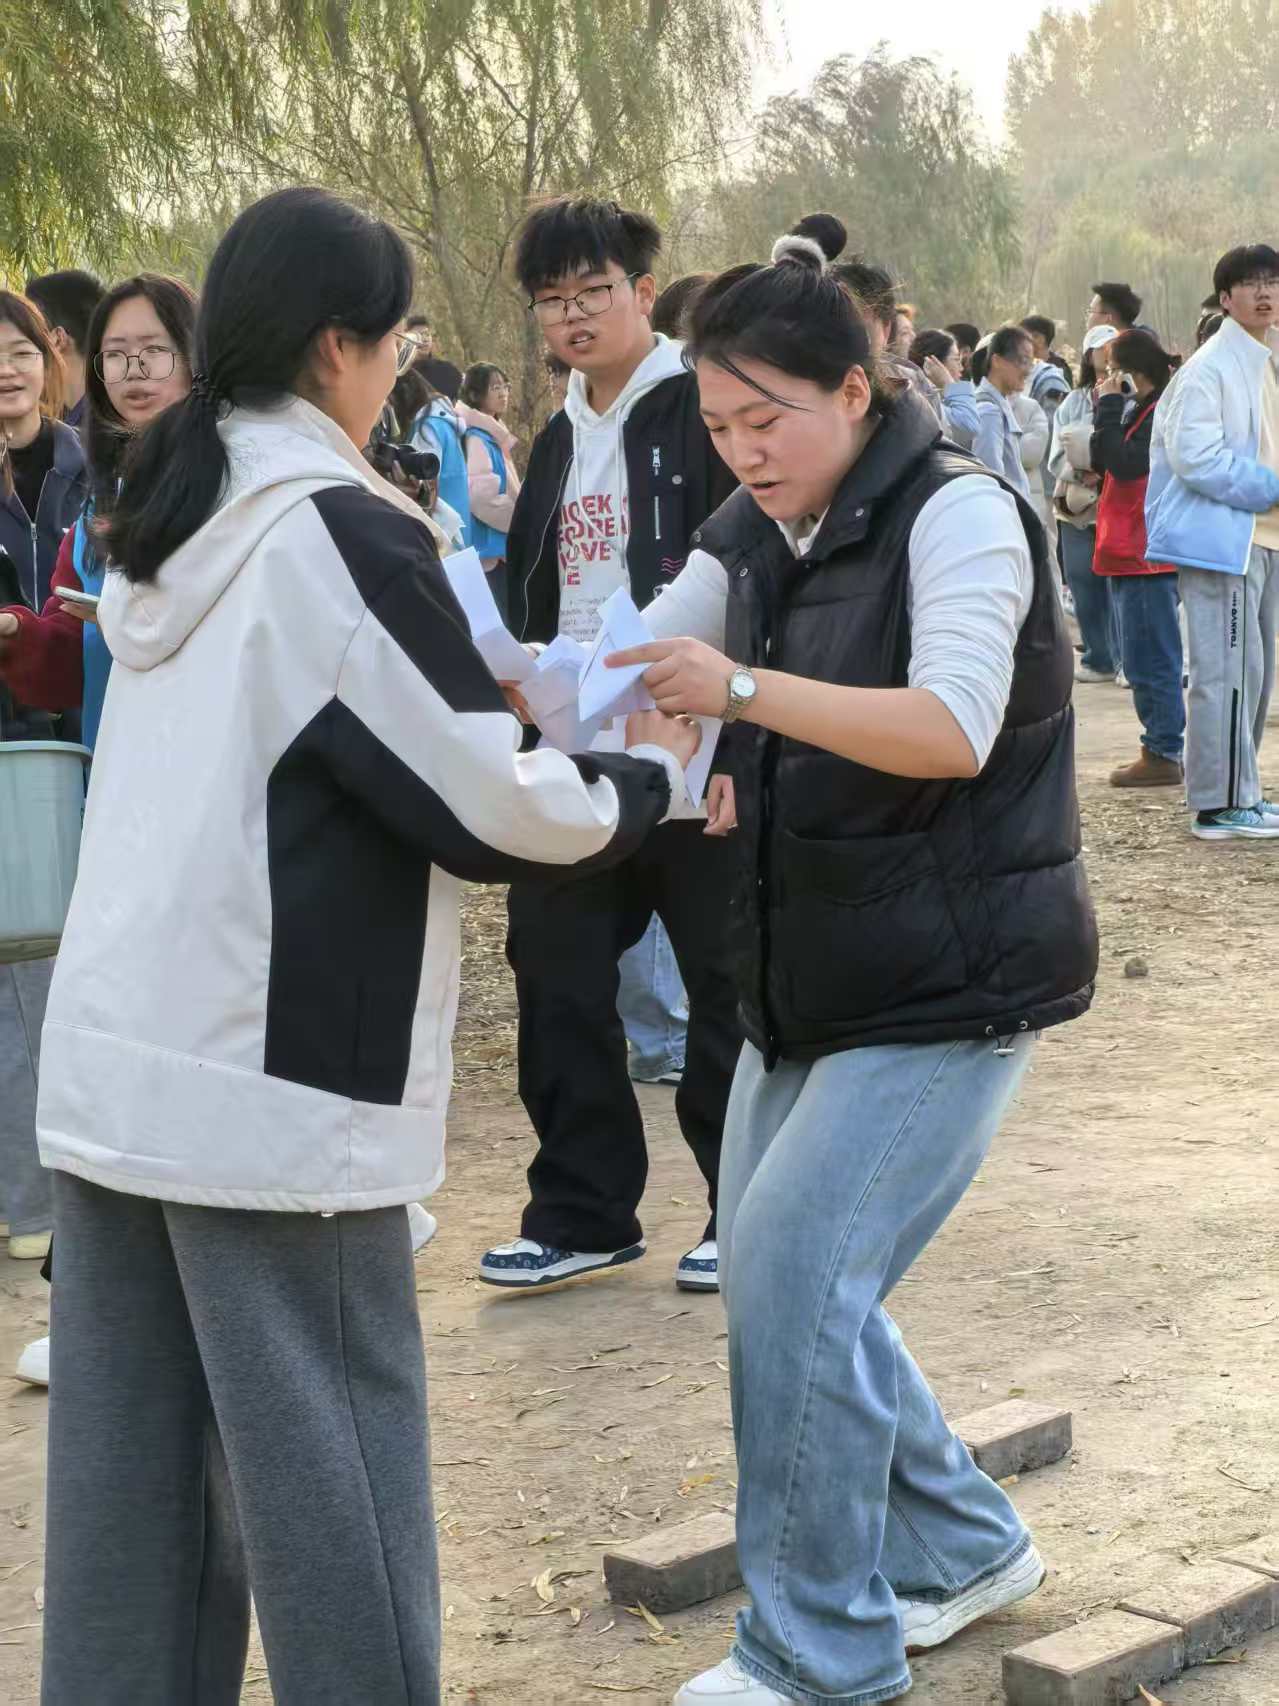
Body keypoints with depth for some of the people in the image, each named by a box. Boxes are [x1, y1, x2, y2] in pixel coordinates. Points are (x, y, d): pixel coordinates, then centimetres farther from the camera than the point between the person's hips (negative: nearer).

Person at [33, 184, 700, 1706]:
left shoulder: (173, 524, 11)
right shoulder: (340, 535, -14)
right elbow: (493, 809, -11)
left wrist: (488, 693, 15)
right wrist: (646, 774, 6)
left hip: (113, 1060, 8)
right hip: (272, 1083, -8)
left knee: (131, 1461, 11)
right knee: (331, 1454, 2)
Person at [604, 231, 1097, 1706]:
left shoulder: (958, 514, -15)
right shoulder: (758, 534, 8)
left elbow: (954, 730, -28)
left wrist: (746, 688, -38)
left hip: (952, 986, -8)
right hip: (813, 981, 8)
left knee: (792, 1276, -14)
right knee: (788, 1284, 10)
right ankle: (962, 1548, 30)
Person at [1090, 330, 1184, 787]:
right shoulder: (1141, 409, 16)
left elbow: (1125, 464, -22)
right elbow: (1104, 462, 12)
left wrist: (1110, 407, -14)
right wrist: (1109, 408, 1)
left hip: (1145, 556, -10)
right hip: (1132, 550, 10)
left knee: (1150, 662, -8)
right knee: (1148, 662, 13)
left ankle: (1163, 757, -6)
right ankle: (1163, 752, 19)